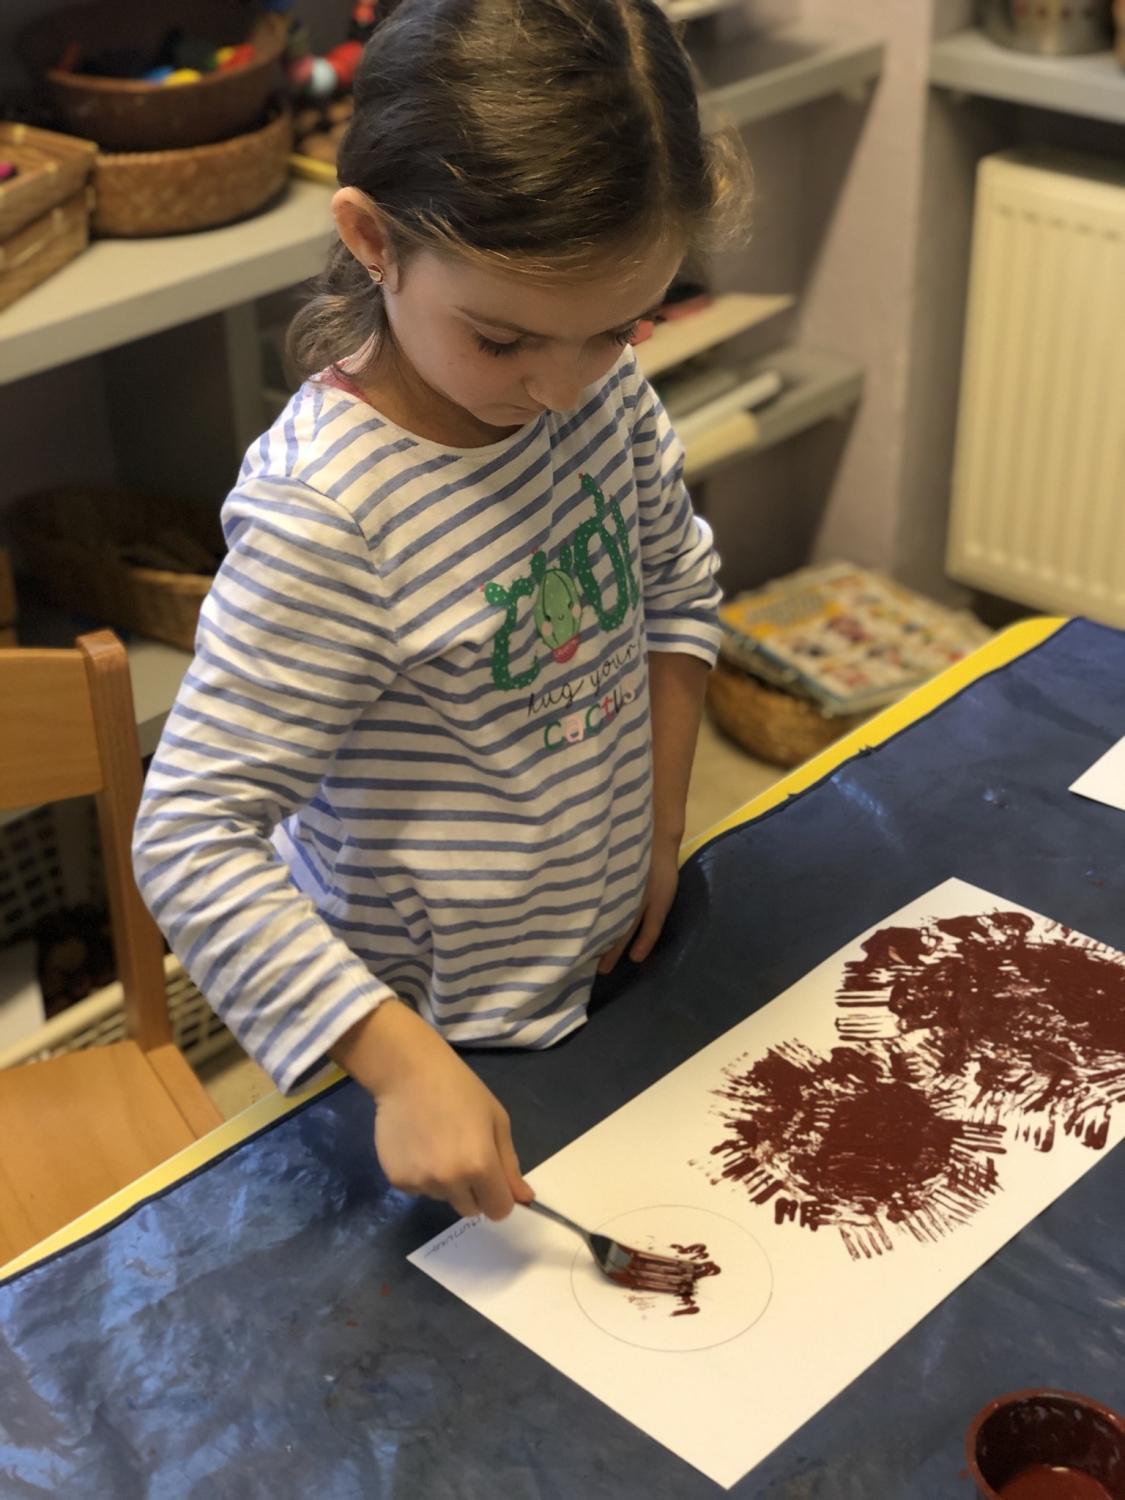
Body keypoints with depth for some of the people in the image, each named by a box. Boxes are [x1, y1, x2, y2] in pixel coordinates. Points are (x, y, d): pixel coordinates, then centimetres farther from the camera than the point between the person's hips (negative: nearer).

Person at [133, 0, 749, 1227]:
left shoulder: (601, 386, -12)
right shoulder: (323, 516, -33)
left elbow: (677, 588, 7)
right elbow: (194, 841, -32)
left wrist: (659, 824, 0)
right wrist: (405, 1068, -36)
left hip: (610, 962, 6)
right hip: (439, 1029, -6)